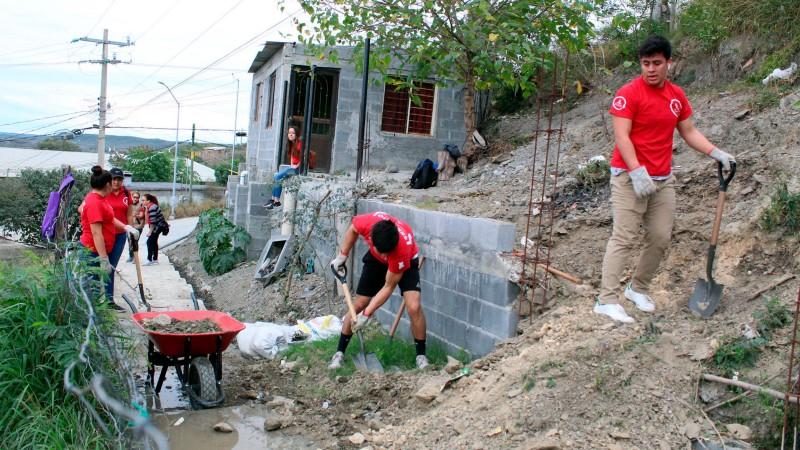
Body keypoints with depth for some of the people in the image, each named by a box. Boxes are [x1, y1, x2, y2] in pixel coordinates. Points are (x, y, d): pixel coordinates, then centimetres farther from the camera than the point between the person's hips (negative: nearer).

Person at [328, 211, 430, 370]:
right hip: (375, 259, 3)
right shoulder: (367, 222, -38)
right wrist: (342, 256, -4)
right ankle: (339, 352, 16)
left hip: (406, 262, -3)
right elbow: (352, 230, -9)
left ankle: (421, 355, -3)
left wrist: (367, 314, -26)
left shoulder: (402, 250, -43)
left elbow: (388, 286, -28)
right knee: (358, 305, 2)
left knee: (414, 307, -22)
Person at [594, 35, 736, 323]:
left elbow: (689, 132, 17)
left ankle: (638, 288, 25)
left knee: (660, 238, 7)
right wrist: (637, 172, -25)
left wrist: (716, 153, 5)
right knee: (624, 238, -10)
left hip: (663, 179, 7)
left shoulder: (677, 96, 10)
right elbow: (621, 135, -17)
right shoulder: (629, 94, -11)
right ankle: (606, 299, -6)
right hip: (630, 177, -7)